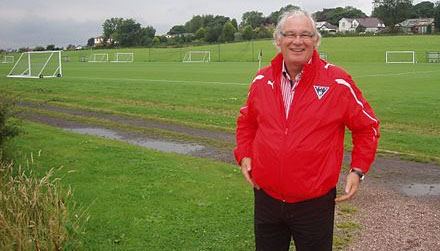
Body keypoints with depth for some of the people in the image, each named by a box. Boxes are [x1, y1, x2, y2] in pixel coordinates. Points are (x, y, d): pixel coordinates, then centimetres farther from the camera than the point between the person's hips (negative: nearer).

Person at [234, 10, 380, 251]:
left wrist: (358, 170, -4)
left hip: (315, 202, -3)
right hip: (266, 197, 3)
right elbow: (246, 121, 17)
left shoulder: (338, 82, -9)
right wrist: (244, 156, 5)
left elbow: (367, 126, 2)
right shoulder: (261, 80, 2)